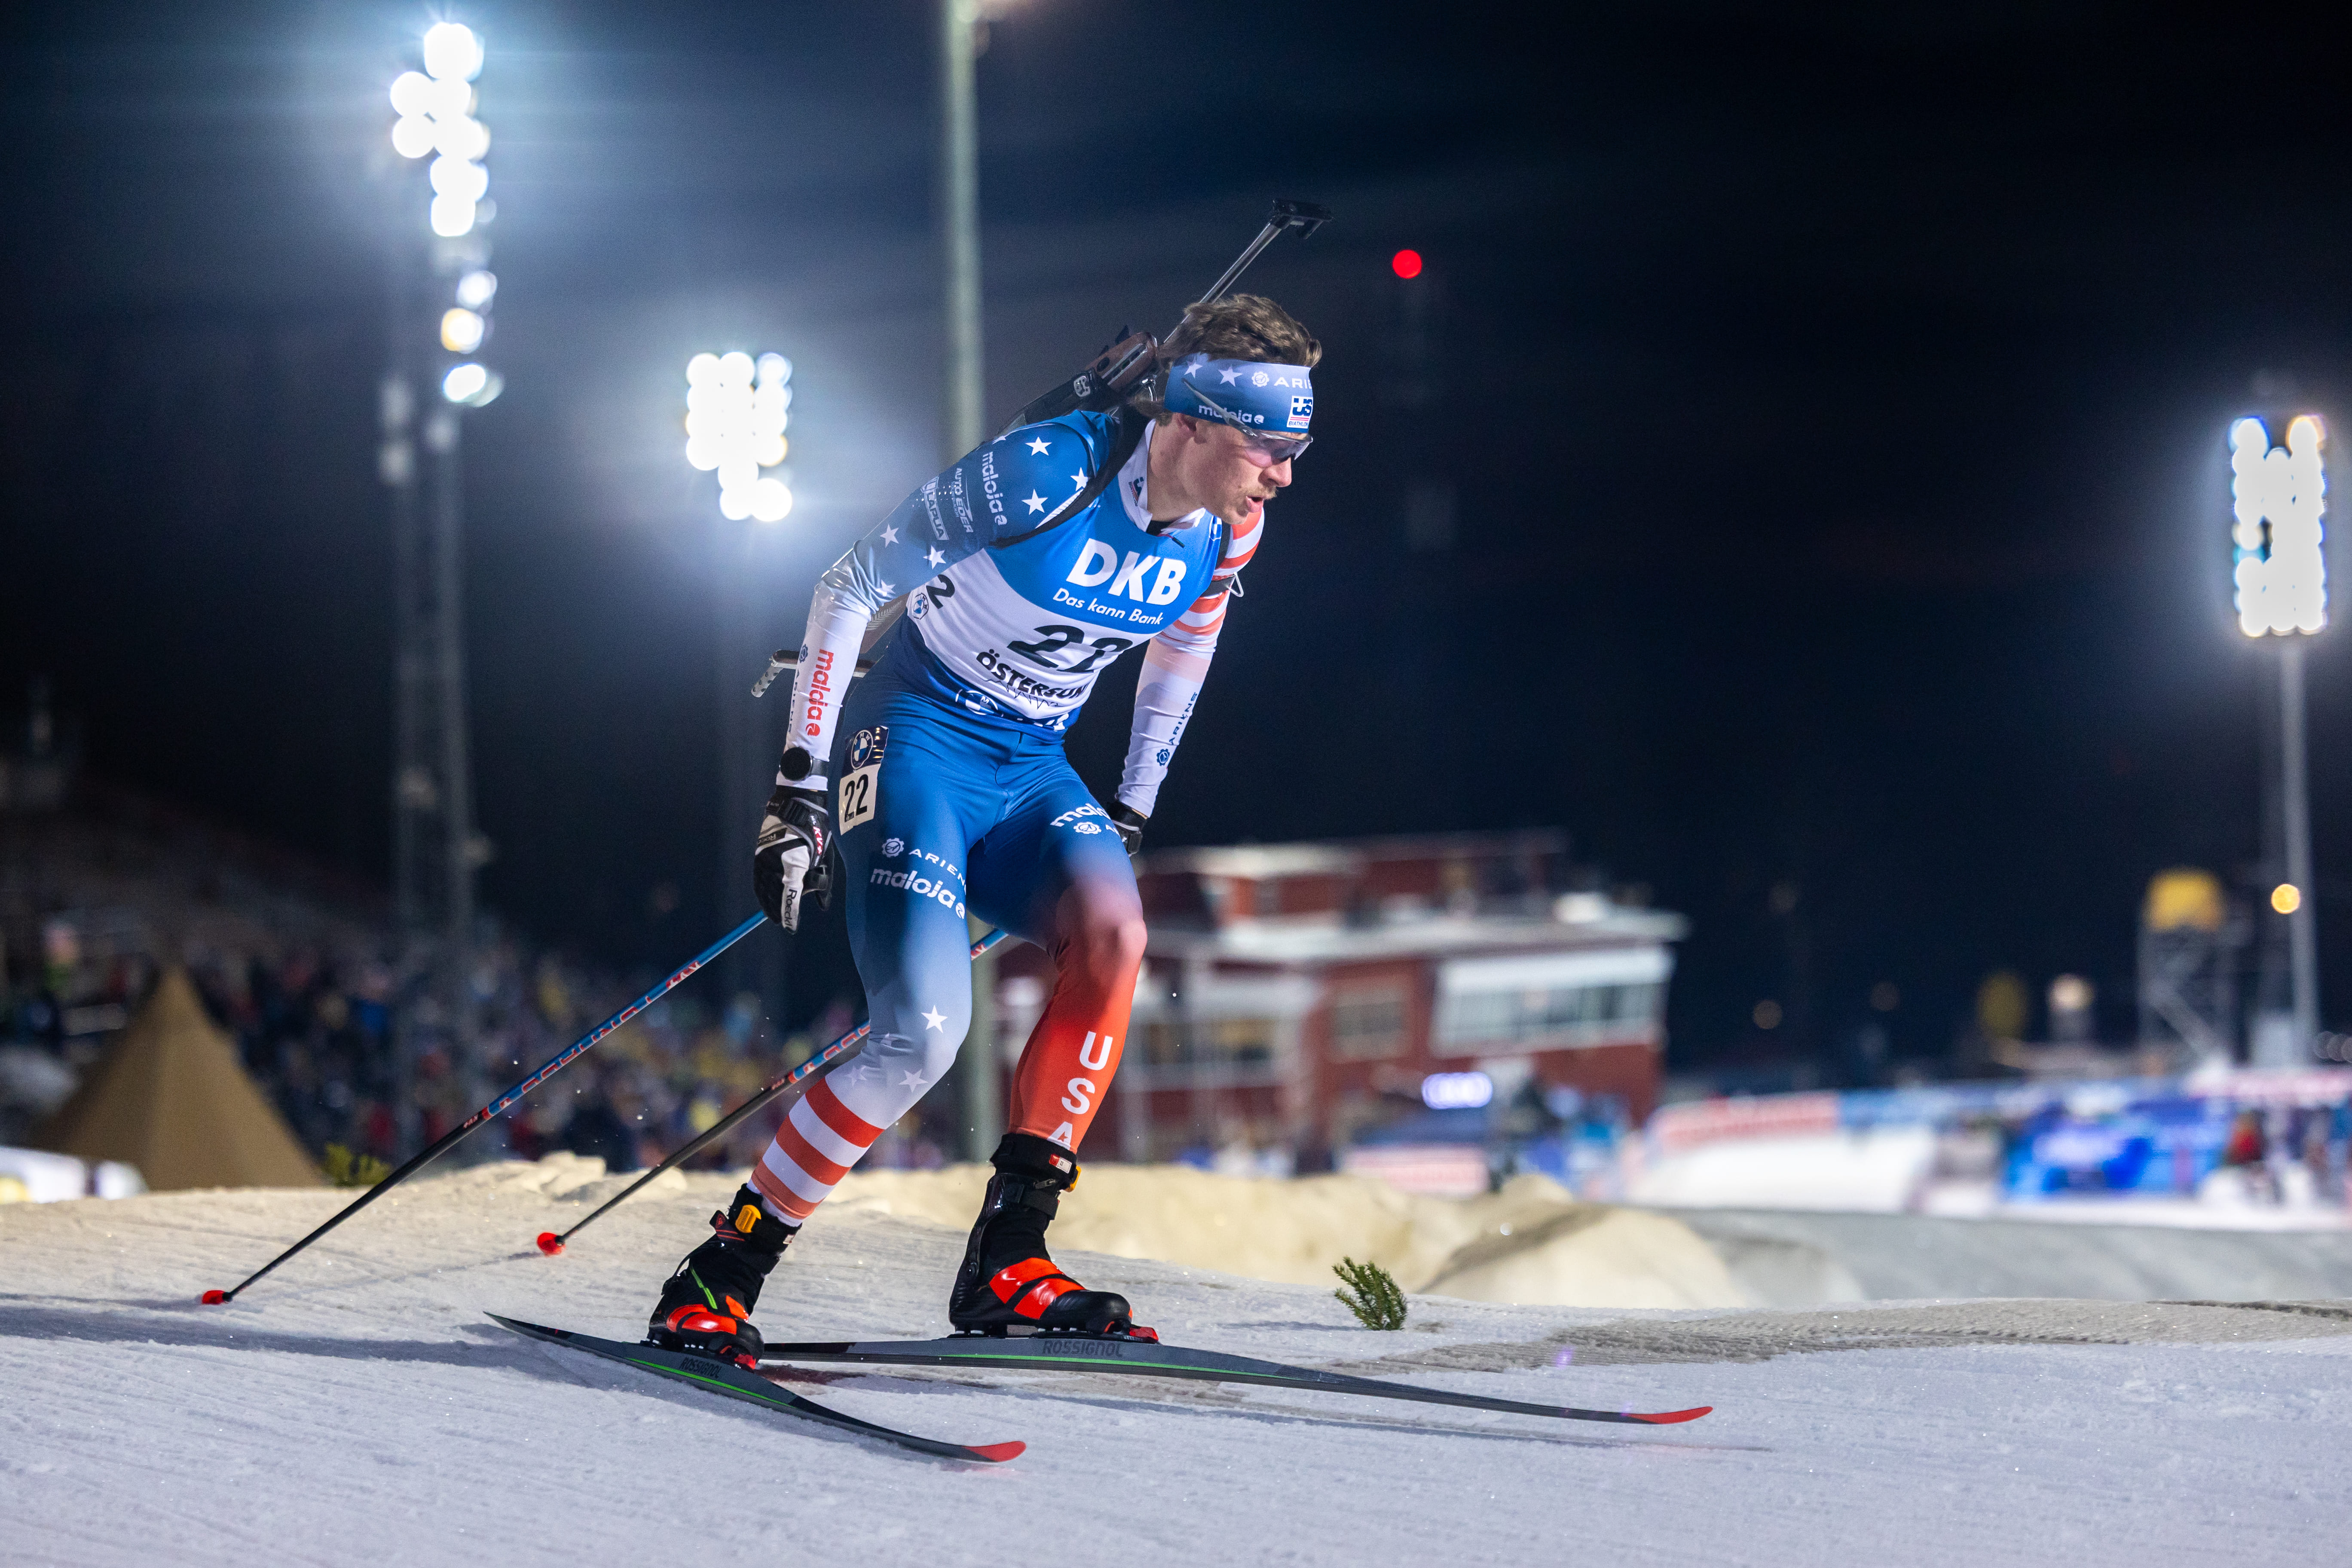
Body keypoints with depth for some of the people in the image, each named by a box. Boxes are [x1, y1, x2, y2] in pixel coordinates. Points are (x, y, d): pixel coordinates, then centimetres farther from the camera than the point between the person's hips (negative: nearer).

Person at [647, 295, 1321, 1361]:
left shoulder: (1228, 527, -4)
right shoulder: (1040, 474, -24)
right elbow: (848, 593, -15)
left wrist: (1131, 814, 22)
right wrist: (800, 789, -16)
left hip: (1031, 771, 6)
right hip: (916, 741, -6)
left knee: (1115, 933, -25)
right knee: (922, 1034, -23)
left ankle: (1006, 1263, -17)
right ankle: (718, 1280, -7)